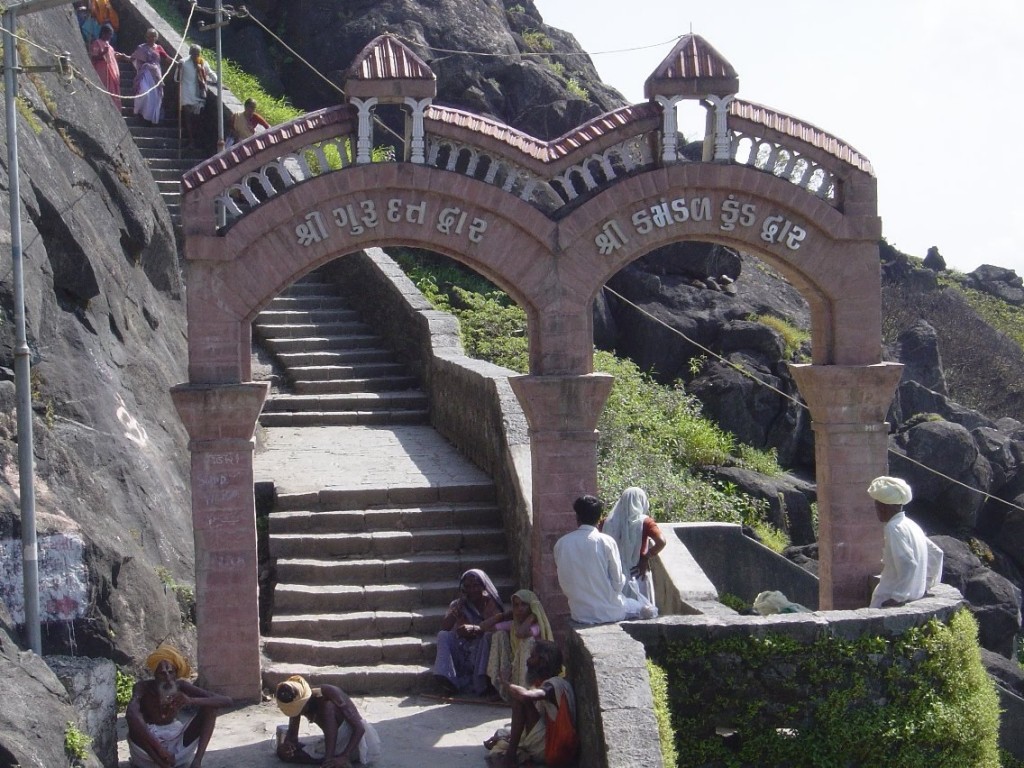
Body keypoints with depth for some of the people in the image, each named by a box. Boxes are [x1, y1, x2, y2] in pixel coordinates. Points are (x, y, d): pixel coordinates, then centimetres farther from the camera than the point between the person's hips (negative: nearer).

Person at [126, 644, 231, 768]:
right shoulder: (143, 687, -20)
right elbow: (131, 714, -43)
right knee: (135, 719, -34)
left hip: (176, 740, 4)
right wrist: (159, 748, -50)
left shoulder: (181, 687, -12)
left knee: (210, 706, -14)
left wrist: (192, 701, -38)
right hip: (148, 745, -3)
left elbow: (226, 701, -19)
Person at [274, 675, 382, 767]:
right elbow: (292, 734, 0)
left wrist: (344, 756, -41)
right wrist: (287, 744, -24)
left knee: (327, 707, -31)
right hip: (334, 742, 6)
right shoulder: (297, 703, -7)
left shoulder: (329, 693, -25)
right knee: (283, 752, -12)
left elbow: (359, 727, -30)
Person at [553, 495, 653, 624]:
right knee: (646, 609, 24)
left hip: (579, 614, 4)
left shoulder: (561, 544, -4)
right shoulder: (606, 542, -14)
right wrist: (623, 579, 11)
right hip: (608, 612, -4)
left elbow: (563, 584, 4)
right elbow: (617, 583, -10)